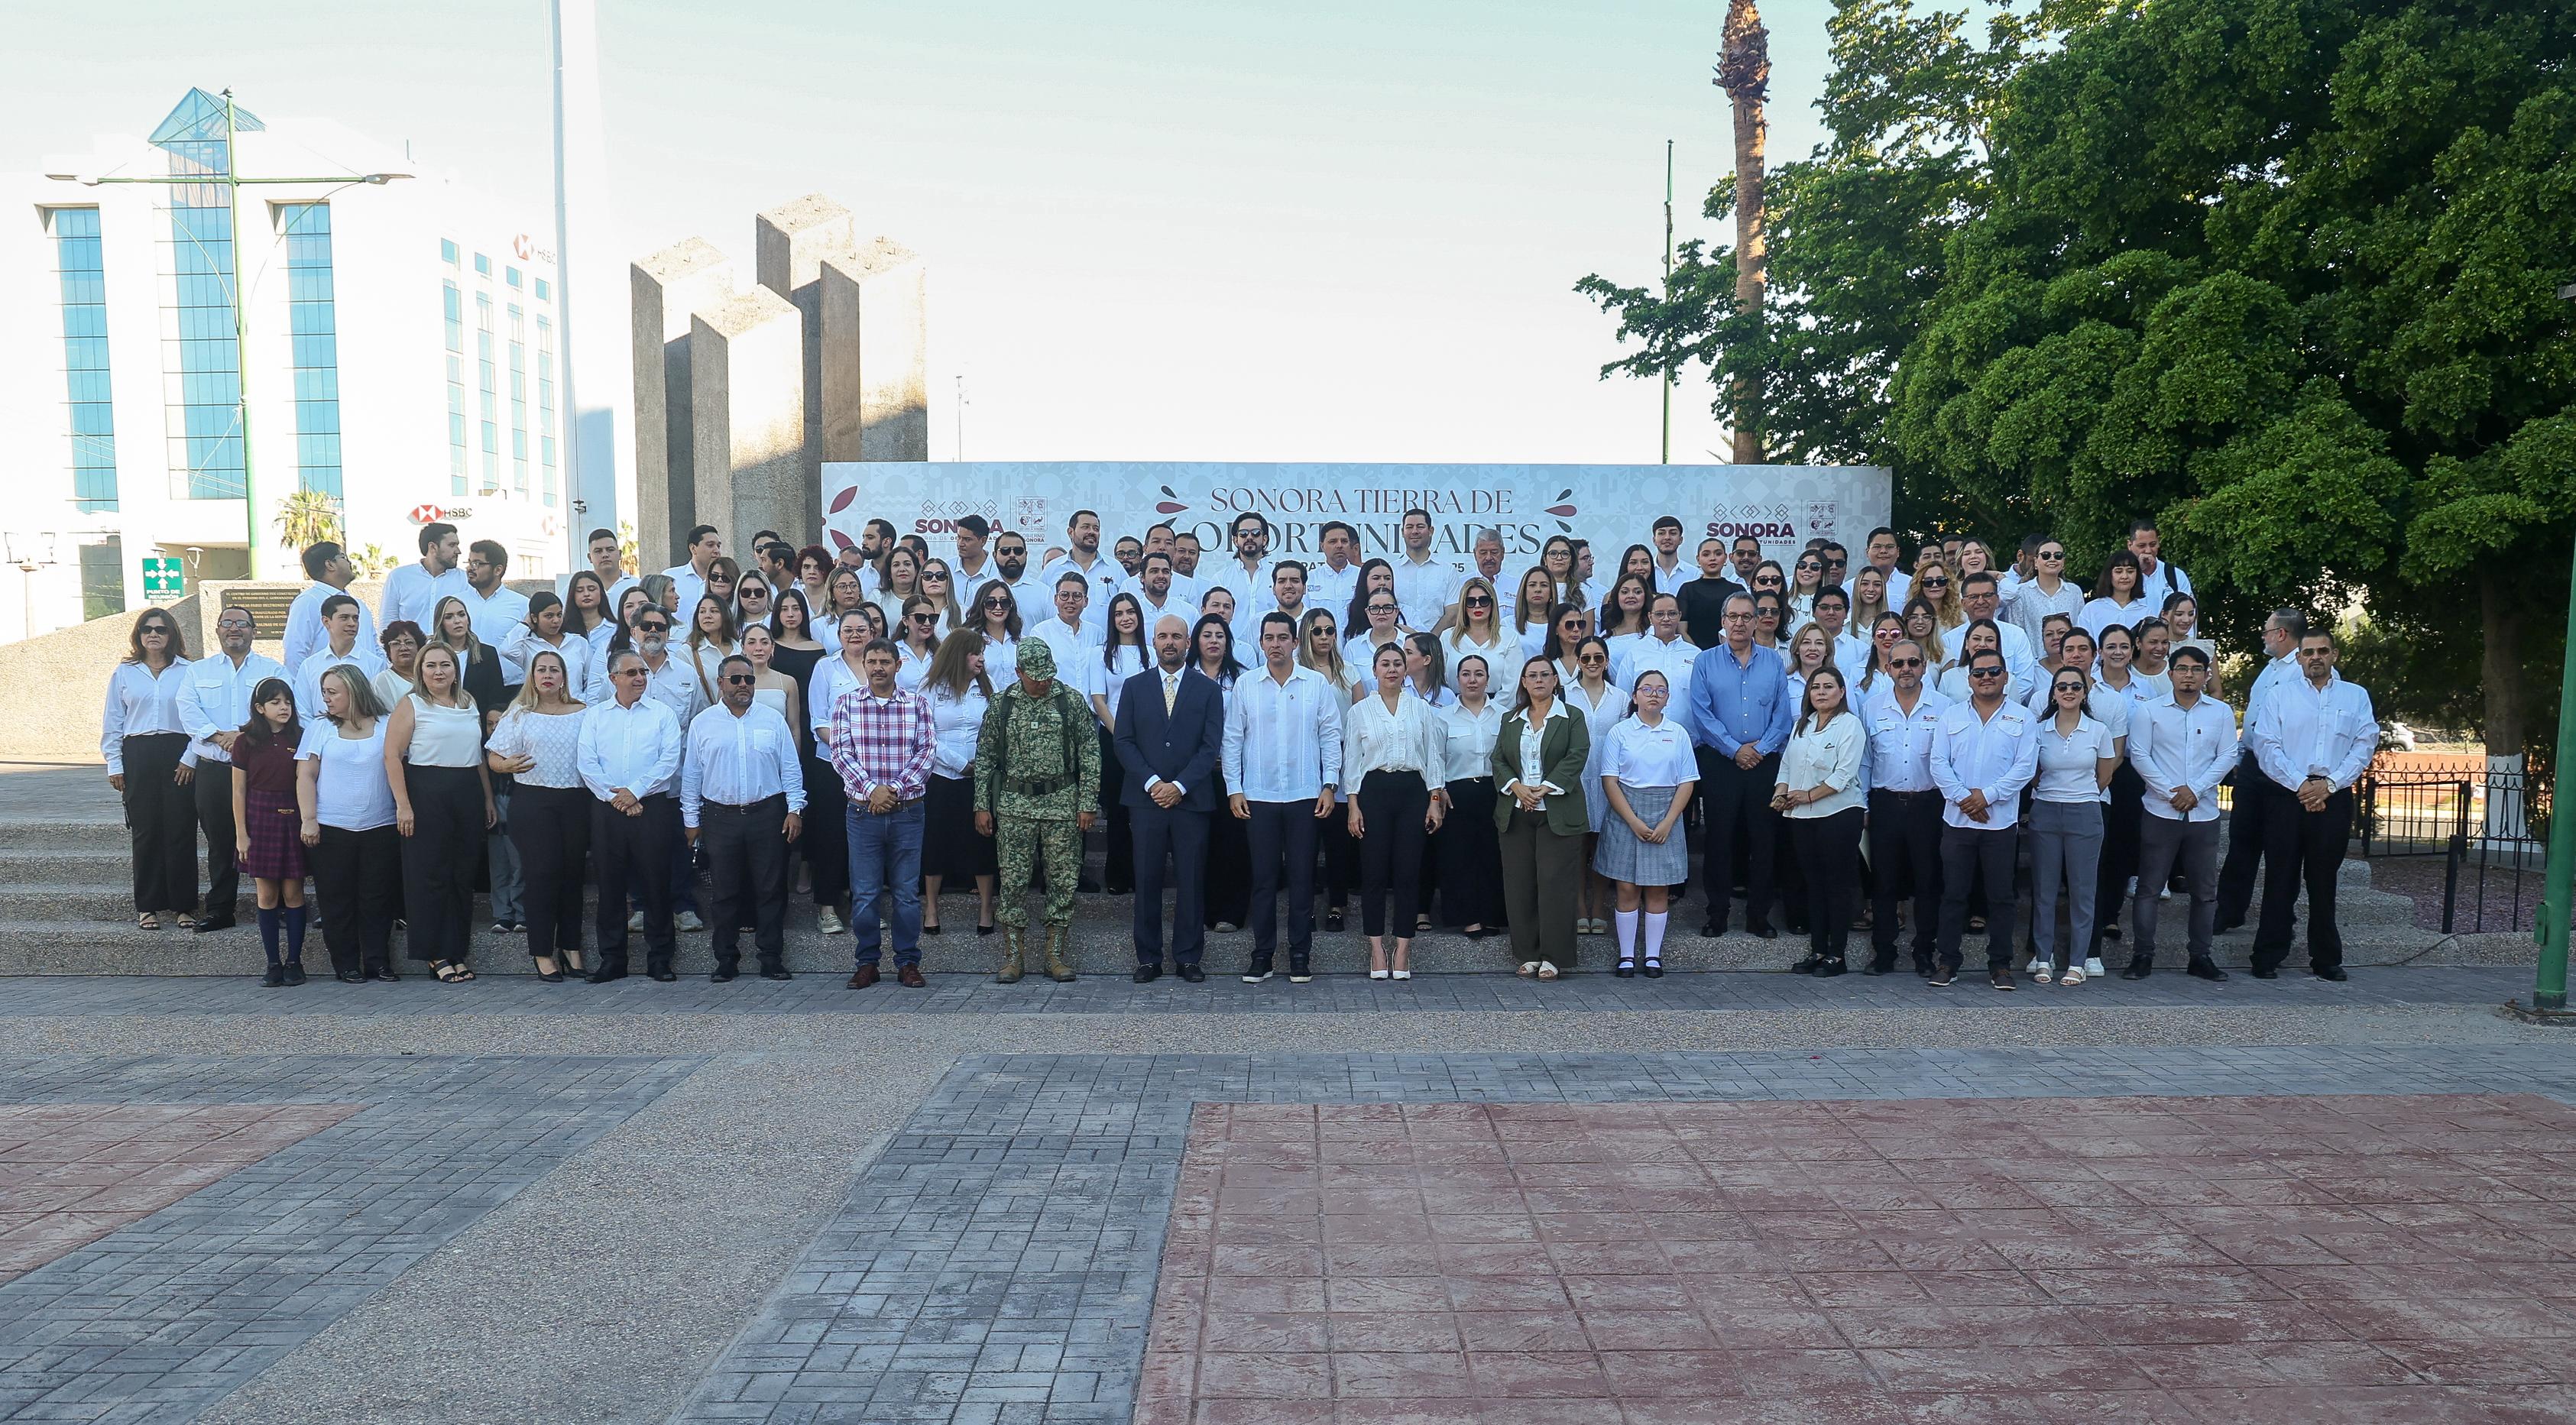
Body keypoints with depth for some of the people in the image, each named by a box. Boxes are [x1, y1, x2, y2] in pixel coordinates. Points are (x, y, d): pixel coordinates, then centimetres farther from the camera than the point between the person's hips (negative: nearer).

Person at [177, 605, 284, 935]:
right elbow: (188, 711, 0)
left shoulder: (274, 670, 8)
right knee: (219, 842, 7)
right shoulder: (198, 671, 15)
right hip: (213, 770, 2)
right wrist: (221, 737, -15)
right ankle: (219, 910, 15)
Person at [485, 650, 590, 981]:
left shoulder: (583, 713, 9)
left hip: (576, 801, 2)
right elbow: (493, 757, 5)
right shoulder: (519, 714, 6)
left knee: (573, 872, 5)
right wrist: (506, 765, -16)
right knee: (542, 873, -4)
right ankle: (542, 952, 4)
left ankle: (571, 947, 16)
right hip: (532, 801, -2)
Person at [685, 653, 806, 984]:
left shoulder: (773, 720, 6)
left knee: (771, 890, 1)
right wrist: (691, 820, 6)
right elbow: (691, 775, 9)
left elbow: (790, 768, 7)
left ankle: (772, 959, 8)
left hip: (767, 814, 0)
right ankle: (726, 961, 15)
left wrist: (795, 808, -1)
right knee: (724, 893, 5)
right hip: (720, 817, 1)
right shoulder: (702, 724, 7)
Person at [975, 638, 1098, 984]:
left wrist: (1088, 802, -4)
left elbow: (1090, 752, 1)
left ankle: (1057, 954, 11)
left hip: (1063, 803, -1)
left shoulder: (1071, 700, 1)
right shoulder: (1001, 705, 4)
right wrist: (982, 805, 4)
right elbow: (985, 757, 9)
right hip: (1014, 805, 1)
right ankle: (1014, 955, 10)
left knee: (1063, 879, 2)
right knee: (1013, 881, 1)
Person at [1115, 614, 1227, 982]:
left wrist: (1180, 786, -11)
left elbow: (1211, 746, 0)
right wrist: (1152, 783, -9)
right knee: (1147, 882, 3)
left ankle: (1188, 958, 11)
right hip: (1145, 799, 1)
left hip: (1191, 799, -1)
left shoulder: (1209, 690, 6)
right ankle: (1148, 959, 11)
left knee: (1191, 882, 2)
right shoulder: (1134, 687, 9)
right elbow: (1124, 742, 4)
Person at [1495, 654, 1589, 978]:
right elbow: (1498, 760, 9)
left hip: (1557, 813, -3)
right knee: (1519, 884, 3)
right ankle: (1526, 955, 11)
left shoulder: (1572, 718, 5)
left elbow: (1577, 757, -7)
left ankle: (1553, 957, 1)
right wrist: (1516, 787, -10)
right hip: (1516, 814, 3)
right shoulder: (1510, 719, 15)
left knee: (1555, 883, -6)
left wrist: (1544, 788, -15)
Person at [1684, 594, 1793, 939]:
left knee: (1762, 837, 5)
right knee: (1718, 837, 2)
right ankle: (1717, 914, 11)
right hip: (1718, 761, -1)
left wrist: (1761, 748, -10)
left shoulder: (1773, 662, 8)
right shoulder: (1705, 662, 3)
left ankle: (1759, 915, 15)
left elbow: (1783, 713, 2)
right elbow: (1701, 713, -5)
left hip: (1765, 763, 1)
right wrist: (1735, 749, -11)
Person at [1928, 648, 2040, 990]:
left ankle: (2000, 965, 13)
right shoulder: (1951, 716, 9)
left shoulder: (2021, 718, 4)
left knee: (2001, 895, 4)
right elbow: (1939, 763, 1)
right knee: (1953, 893, 4)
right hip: (1957, 820, 1)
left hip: (2000, 821, -1)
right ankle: (1948, 962, 11)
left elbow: (2025, 767, -4)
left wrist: (1987, 795, -13)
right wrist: (1962, 798, -12)